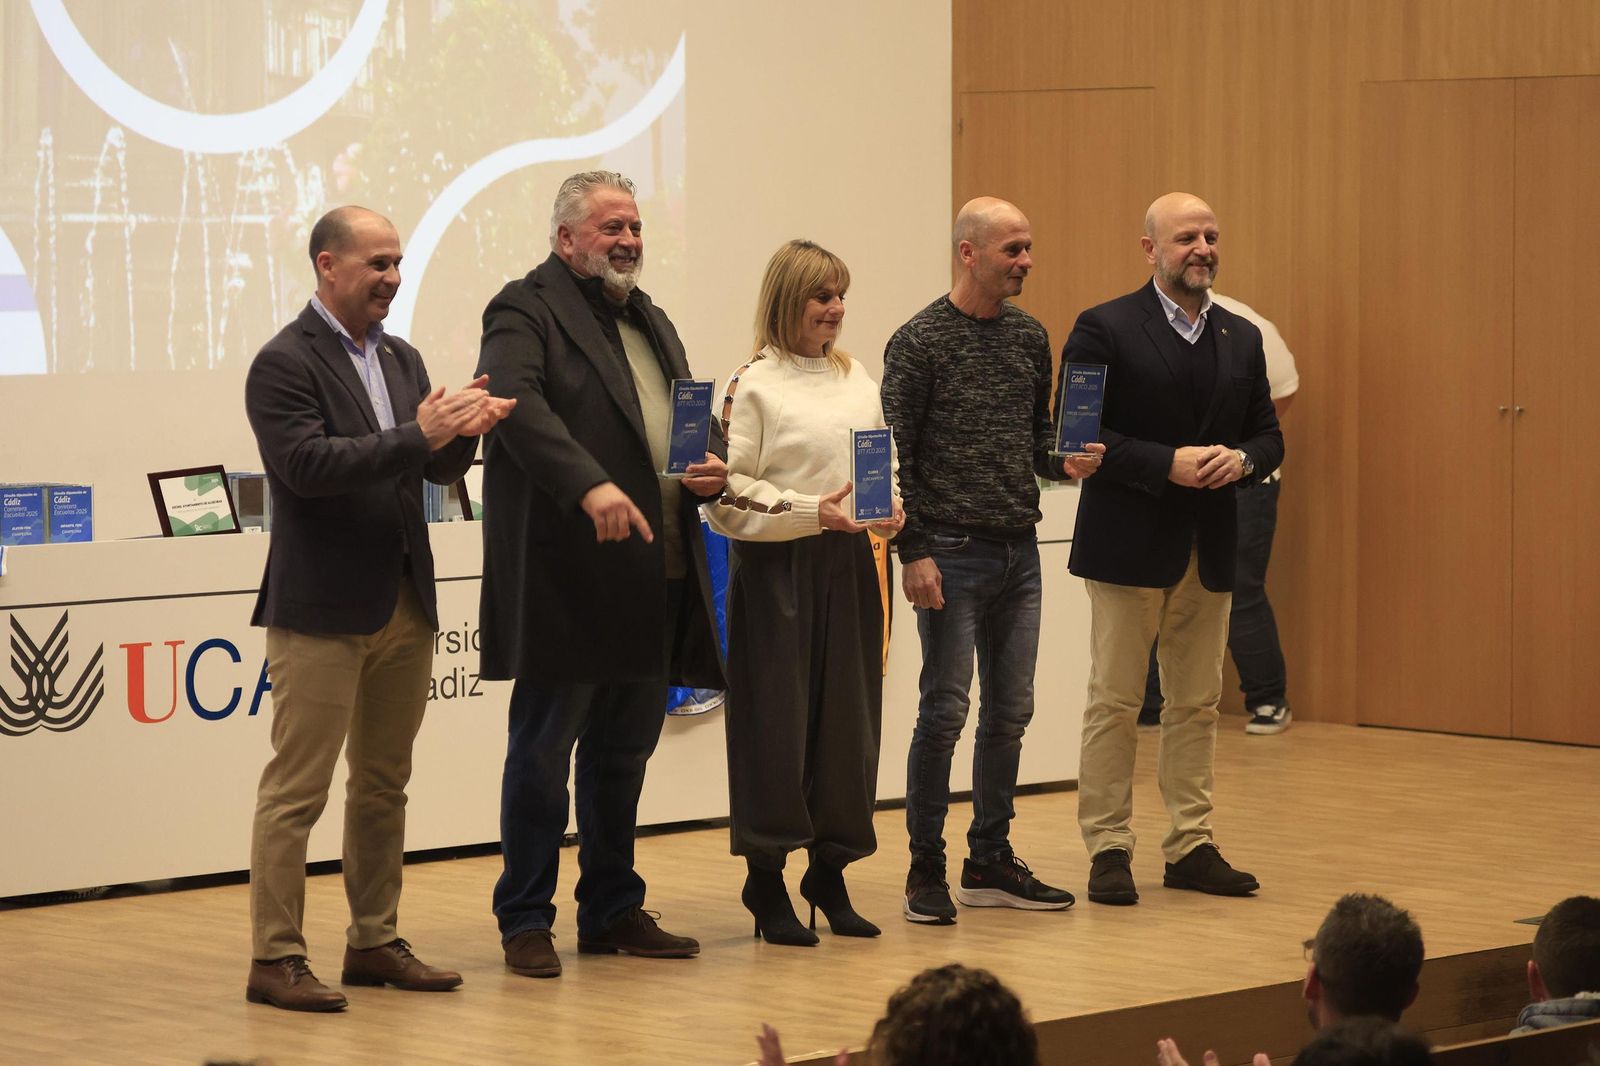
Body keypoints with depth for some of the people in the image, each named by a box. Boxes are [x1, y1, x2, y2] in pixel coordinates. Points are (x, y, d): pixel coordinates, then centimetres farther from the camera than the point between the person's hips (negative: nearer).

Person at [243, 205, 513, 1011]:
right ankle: (274, 959, -1)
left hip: (404, 606, 8)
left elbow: (439, 470, 13)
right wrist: (417, 436, -24)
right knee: (296, 788, -4)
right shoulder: (285, 363, -10)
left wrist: (463, 432, -10)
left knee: (383, 784, 13)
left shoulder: (402, 360, 14)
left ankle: (374, 943, 21)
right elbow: (306, 465, -21)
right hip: (322, 610, -8)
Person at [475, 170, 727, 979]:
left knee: (625, 751, 14)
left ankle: (614, 912, 23)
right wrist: (590, 485, -37)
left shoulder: (651, 321, 21)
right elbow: (520, 405, -24)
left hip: (652, 576, 8)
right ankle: (526, 922, 7)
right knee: (543, 752, 0)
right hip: (566, 577, -8)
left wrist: (710, 473, 3)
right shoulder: (525, 311, -6)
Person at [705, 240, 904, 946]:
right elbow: (729, 491, -11)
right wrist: (812, 511, -19)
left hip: (848, 567, 6)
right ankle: (767, 881, 7)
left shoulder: (857, 378, 13)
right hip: (778, 570, -6)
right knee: (775, 718, -2)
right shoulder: (754, 385, -6)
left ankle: (830, 870, 18)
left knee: (848, 714, 7)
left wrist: (889, 511, 0)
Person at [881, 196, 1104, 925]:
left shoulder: (1029, 337, 11)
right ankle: (926, 870, 4)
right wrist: (914, 553, -14)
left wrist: (1065, 463, -2)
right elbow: (897, 457, -9)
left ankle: (990, 862, 18)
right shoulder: (920, 341, -8)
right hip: (953, 552, -6)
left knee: (1009, 712, 9)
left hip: (1018, 550, 6)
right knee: (944, 712, -5)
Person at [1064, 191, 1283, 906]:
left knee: (1197, 704, 10)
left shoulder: (1242, 338, 11)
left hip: (1209, 550, 5)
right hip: (1129, 546, -5)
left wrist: (1239, 460, -9)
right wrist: (1169, 464, -19)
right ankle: (1109, 848, 6)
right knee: (1114, 703, 0)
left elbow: (1269, 437, 14)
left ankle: (1191, 846, 17)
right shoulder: (1105, 329, -6)